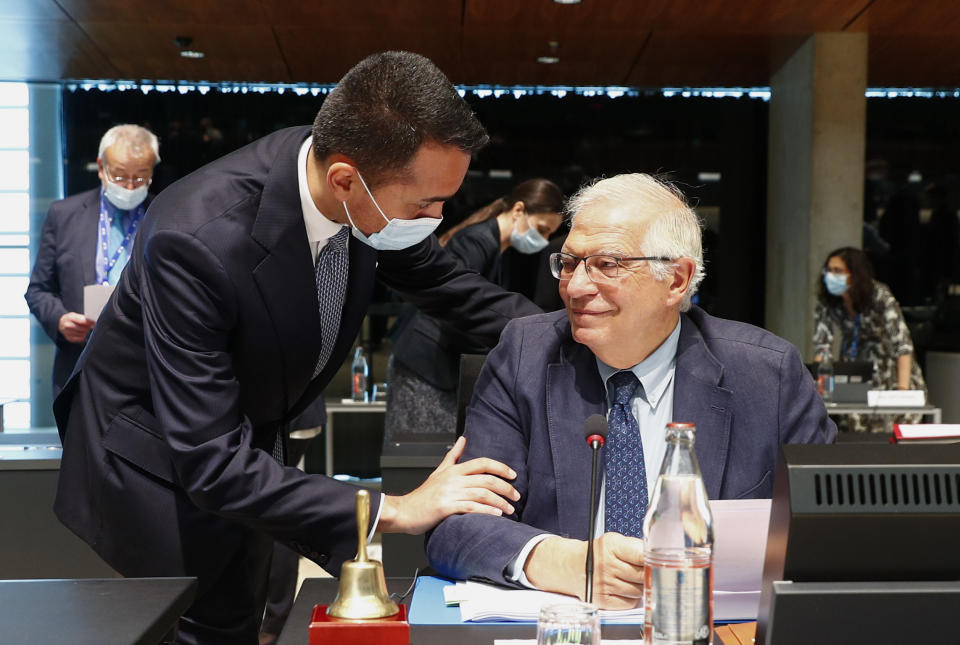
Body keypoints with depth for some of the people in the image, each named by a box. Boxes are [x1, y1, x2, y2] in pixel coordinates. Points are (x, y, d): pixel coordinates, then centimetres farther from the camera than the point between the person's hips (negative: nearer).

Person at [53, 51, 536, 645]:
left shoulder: (367, 197, -18)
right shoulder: (197, 240, -37)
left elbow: (438, 279, 4)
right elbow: (211, 463, -34)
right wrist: (391, 510, -33)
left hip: (249, 445, 6)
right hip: (158, 469, -6)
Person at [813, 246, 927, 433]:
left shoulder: (880, 295, -19)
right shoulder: (826, 303, -9)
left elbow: (902, 342, -24)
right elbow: (822, 346, -11)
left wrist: (903, 389, -32)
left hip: (891, 369, -3)